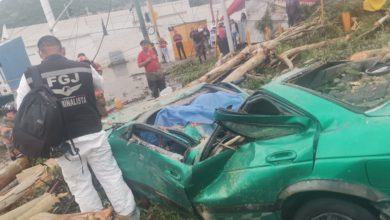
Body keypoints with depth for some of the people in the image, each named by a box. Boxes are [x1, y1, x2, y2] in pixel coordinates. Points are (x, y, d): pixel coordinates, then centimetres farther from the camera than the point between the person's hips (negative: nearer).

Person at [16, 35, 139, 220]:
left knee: (80, 185, 16)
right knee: (111, 176, 14)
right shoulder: (84, 68, -2)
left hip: (63, 143, 0)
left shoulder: (30, 77, -5)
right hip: (94, 135, 1)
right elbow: (102, 86, 17)